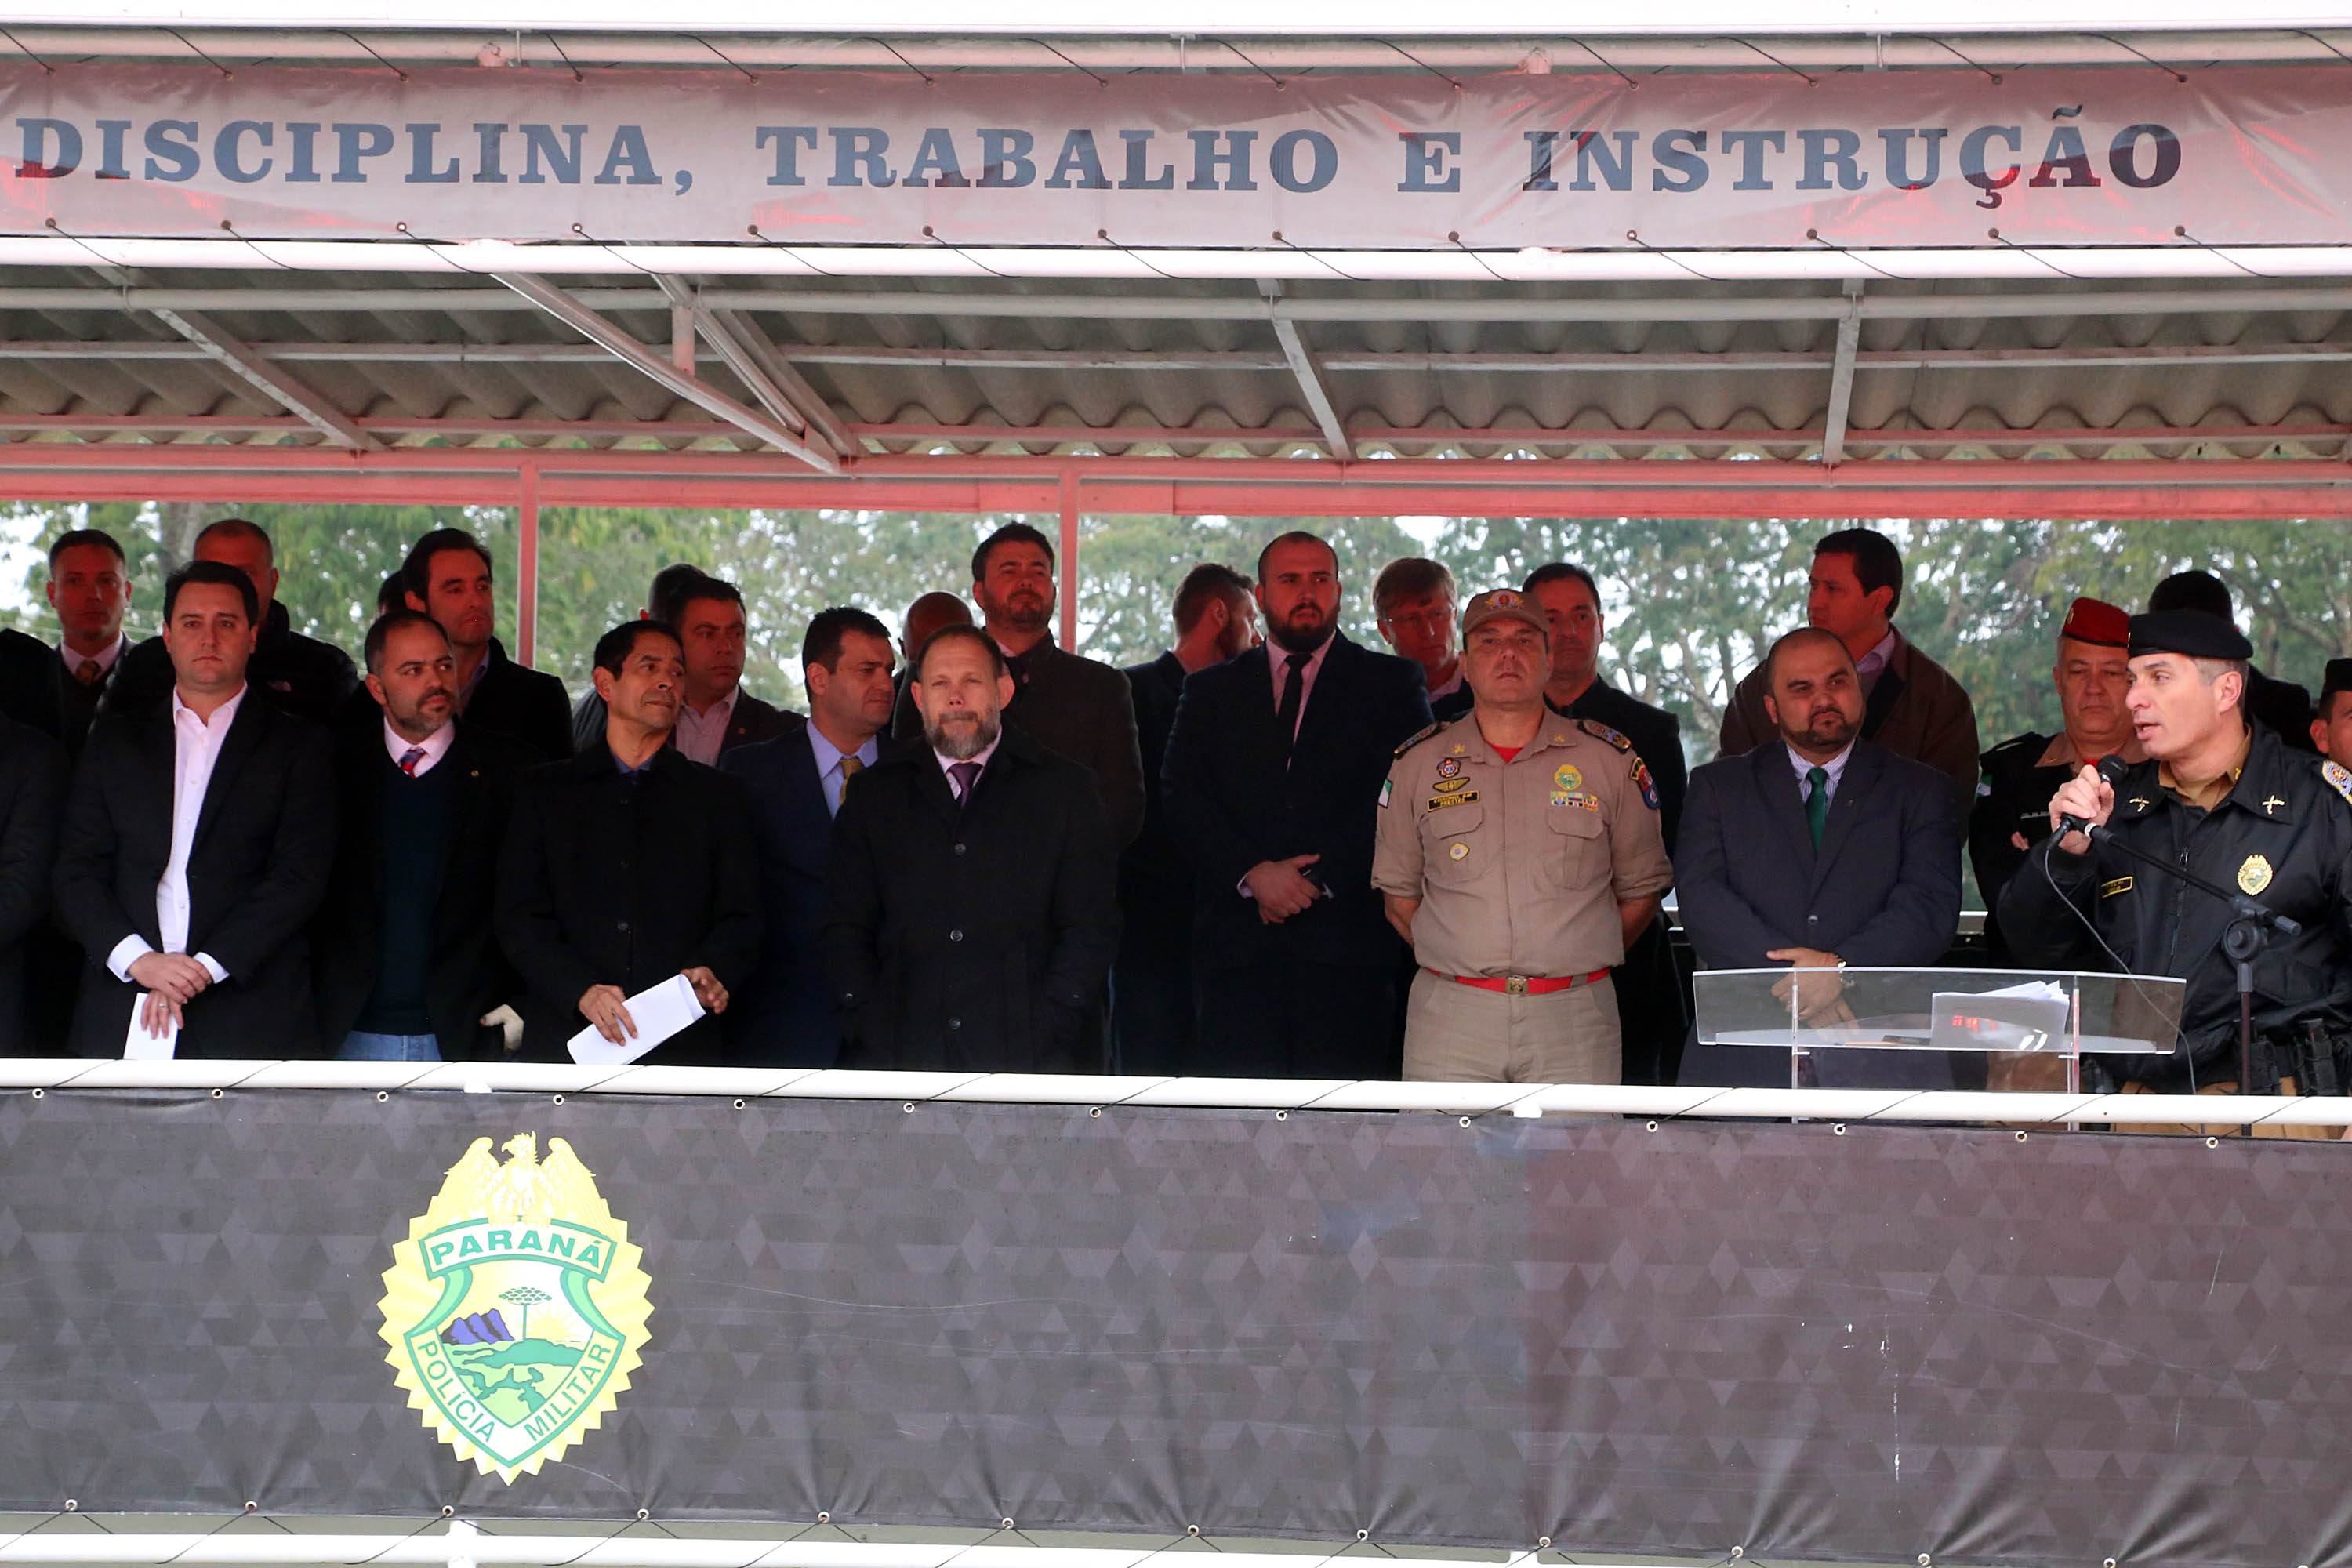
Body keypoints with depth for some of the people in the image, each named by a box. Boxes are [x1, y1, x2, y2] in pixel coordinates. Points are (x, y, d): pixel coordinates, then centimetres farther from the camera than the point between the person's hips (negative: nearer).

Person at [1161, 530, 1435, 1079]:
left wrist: (1321, 879, -11)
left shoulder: (1392, 683, 11)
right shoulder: (1211, 691, 17)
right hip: (1237, 946, 1)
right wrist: (1253, 874, -11)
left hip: (1345, 947, -1)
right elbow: (1182, 799, 5)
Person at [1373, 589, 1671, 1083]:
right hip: (1450, 1018, 1)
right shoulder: (1416, 763, 10)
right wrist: (1462, 961, 6)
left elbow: (1642, 889, 12)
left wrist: (1579, 960, 5)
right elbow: (1398, 893, 14)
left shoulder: (1611, 759, 7)